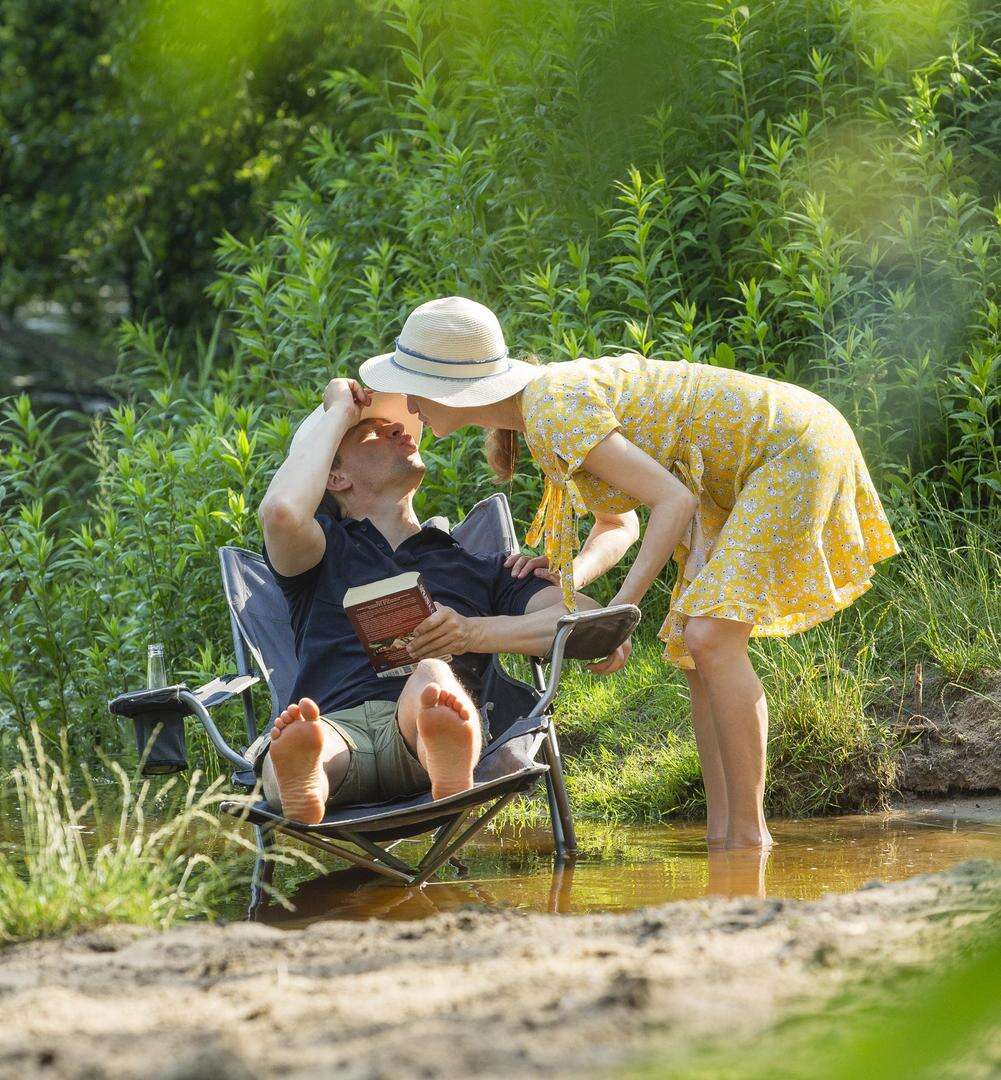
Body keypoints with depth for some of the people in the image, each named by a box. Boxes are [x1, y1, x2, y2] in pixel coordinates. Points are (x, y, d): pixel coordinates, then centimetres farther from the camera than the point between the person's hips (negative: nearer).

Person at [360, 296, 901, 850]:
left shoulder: (554, 409, -24)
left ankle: (750, 834, -13)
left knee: (712, 637, -18)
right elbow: (616, 525, 15)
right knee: (693, 644, 6)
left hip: (794, 446, -10)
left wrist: (620, 608, -22)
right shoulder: (547, 396, 6)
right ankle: (719, 831, 7)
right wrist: (571, 576, -5)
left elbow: (673, 499, -25)